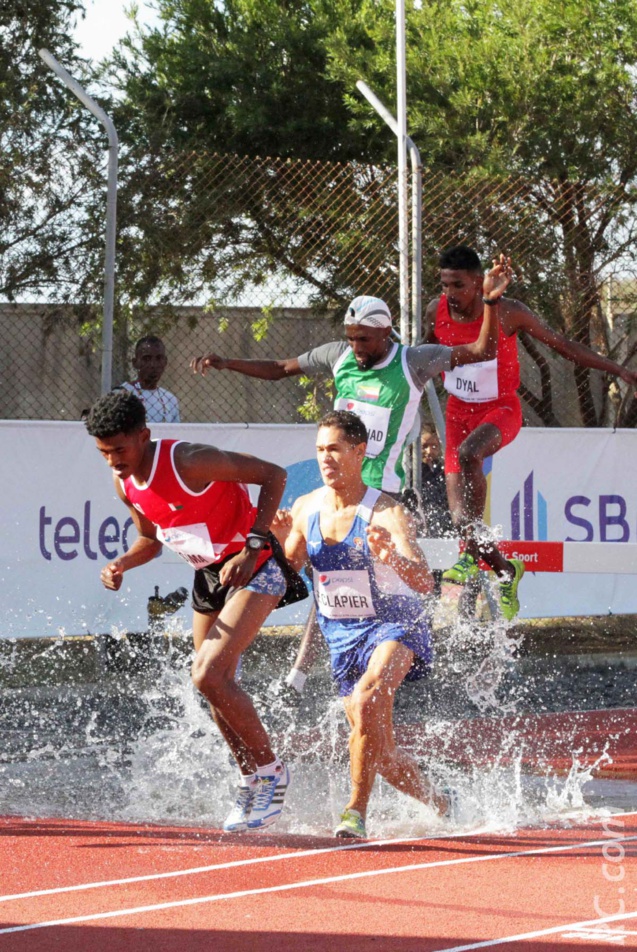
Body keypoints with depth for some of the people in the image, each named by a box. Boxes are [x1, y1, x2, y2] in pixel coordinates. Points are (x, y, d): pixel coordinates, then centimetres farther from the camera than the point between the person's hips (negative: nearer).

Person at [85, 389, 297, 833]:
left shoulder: (189, 462, -27)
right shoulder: (125, 484, -2)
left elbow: (273, 474, -22)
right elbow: (151, 539, 15)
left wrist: (252, 547, -27)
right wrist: (122, 564, -7)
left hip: (253, 570, -9)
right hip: (208, 577, 9)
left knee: (209, 676, -20)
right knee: (217, 686, 12)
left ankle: (271, 772, -5)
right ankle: (253, 782, 29)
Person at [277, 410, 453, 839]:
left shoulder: (387, 513, -20)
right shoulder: (305, 509, -3)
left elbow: (424, 583, -30)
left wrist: (392, 558, -52)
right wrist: (278, 542, -14)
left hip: (395, 626, -6)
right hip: (342, 637, 6)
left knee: (366, 699, -36)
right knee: (380, 753, 9)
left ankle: (357, 810, -31)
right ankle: (439, 803, 37)